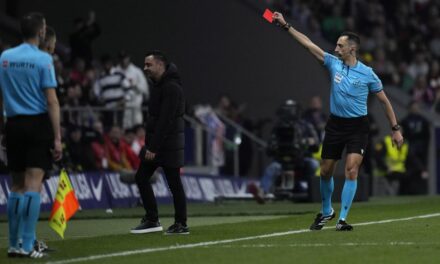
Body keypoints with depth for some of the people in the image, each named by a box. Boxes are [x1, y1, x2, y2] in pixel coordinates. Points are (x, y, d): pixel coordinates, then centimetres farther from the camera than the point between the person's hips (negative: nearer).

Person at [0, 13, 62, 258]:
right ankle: (27, 245, -11)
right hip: (38, 124, -5)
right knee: (33, 185, -6)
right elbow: (52, 102, -11)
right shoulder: (43, 59, -7)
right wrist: (57, 138, -11)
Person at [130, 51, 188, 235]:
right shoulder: (158, 85, 14)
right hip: (155, 142, 10)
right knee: (141, 177, 7)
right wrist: (150, 145, 13)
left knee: (174, 183, -3)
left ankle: (181, 224, 3)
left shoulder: (171, 88, -17)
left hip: (168, 143, -10)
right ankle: (151, 220, 11)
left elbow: (165, 120, -21)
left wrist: (153, 147, -22)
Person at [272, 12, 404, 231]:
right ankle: (326, 212, 33)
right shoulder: (333, 63, 1)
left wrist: (395, 129, 0)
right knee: (326, 172, 10)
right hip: (335, 125, 3)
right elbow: (308, 44, -2)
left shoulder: (367, 74, -6)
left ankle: (342, 219, -12)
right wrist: (286, 26, -6)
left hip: (357, 127, -3)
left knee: (351, 170, -16)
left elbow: (384, 101, 2)